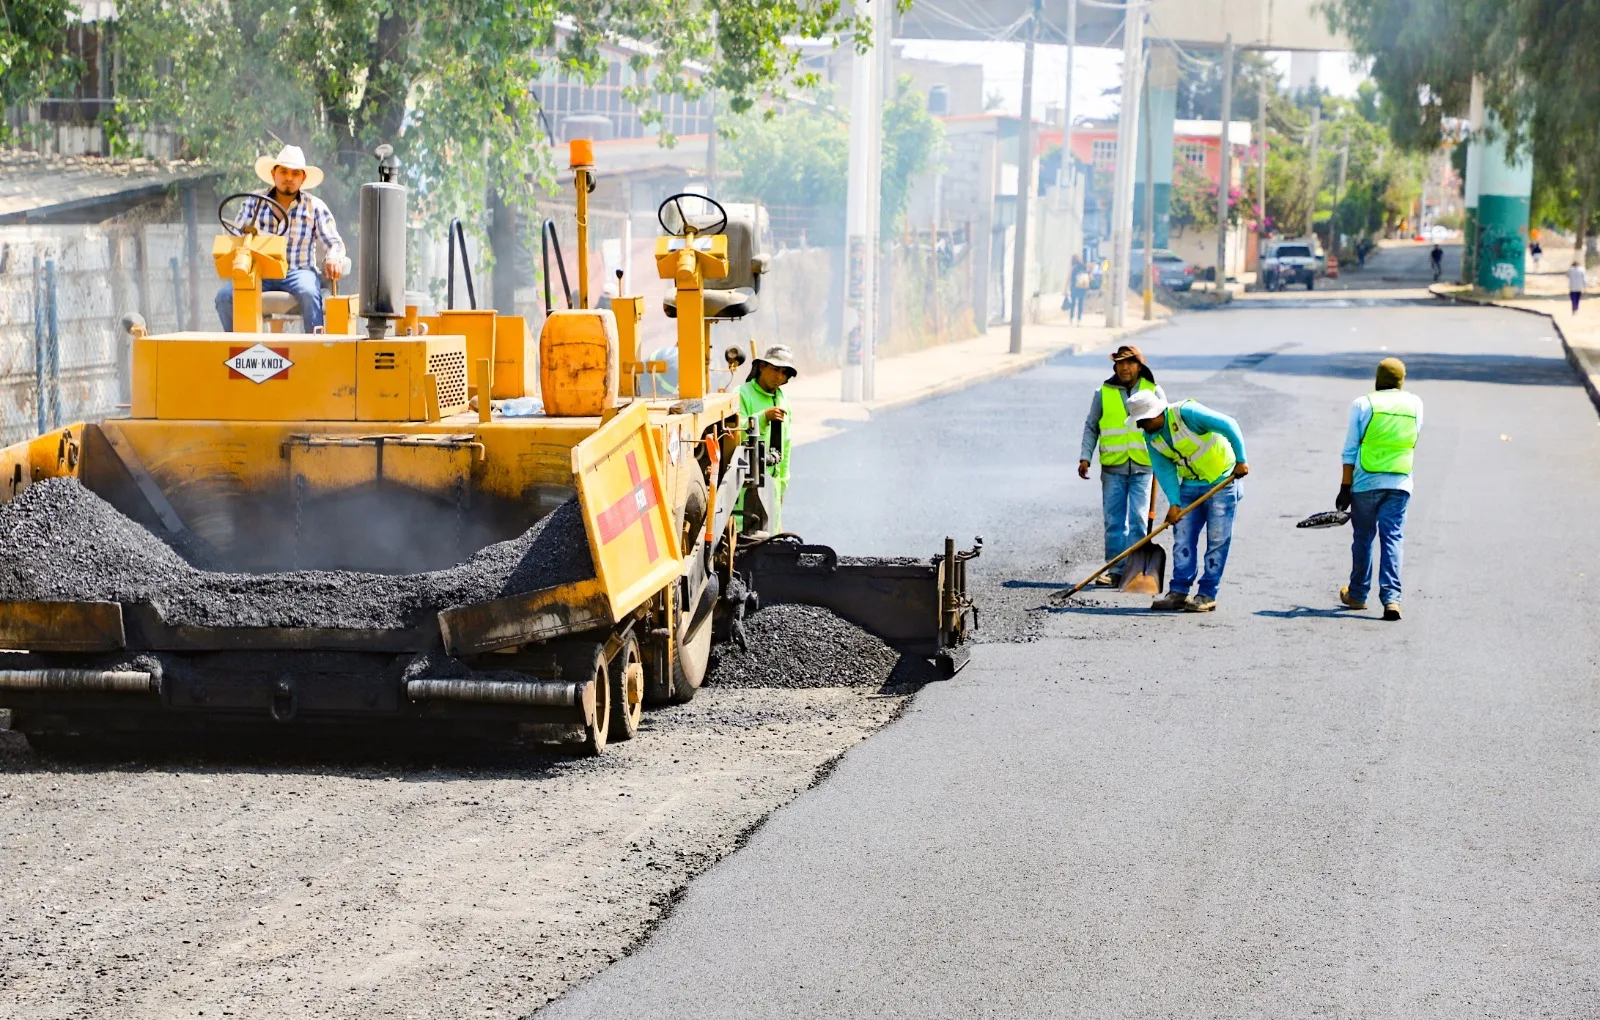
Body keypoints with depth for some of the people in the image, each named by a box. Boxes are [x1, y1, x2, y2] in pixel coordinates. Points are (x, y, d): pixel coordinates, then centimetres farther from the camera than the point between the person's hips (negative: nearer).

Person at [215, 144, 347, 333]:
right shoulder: (253, 203, 11)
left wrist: (333, 258, -23)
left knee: (309, 293, -37)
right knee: (225, 295, -25)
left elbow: (334, 243, 3)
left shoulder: (315, 206, 7)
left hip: (298, 272, -2)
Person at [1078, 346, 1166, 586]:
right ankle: (1116, 570, 7)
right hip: (1112, 467, 1)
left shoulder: (1154, 392, 4)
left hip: (1142, 466, -1)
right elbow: (1091, 427, 11)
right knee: (1114, 520, 2)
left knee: (1138, 519, -3)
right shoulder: (1103, 393, 5)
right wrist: (1085, 457, 1)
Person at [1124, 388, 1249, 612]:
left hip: (1222, 481, -7)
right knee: (1182, 537, 1)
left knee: (1217, 539, -4)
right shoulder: (1151, 437, -2)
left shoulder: (1186, 413, -24)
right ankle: (1179, 592, 5)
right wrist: (1174, 503, -15)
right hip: (1190, 485, 7)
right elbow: (1164, 470, -3)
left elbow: (1228, 425, -23)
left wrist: (1240, 460, -22)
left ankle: (1207, 595, -2)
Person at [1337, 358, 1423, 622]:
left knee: (1363, 538, 11)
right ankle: (1391, 598, -14)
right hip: (1400, 483, 1)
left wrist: (1345, 488, 0)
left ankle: (1357, 594, 24)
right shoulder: (1415, 405, 5)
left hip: (1366, 482, -1)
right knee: (1392, 539, -1)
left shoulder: (1363, 404, -3)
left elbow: (1350, 451, -3)